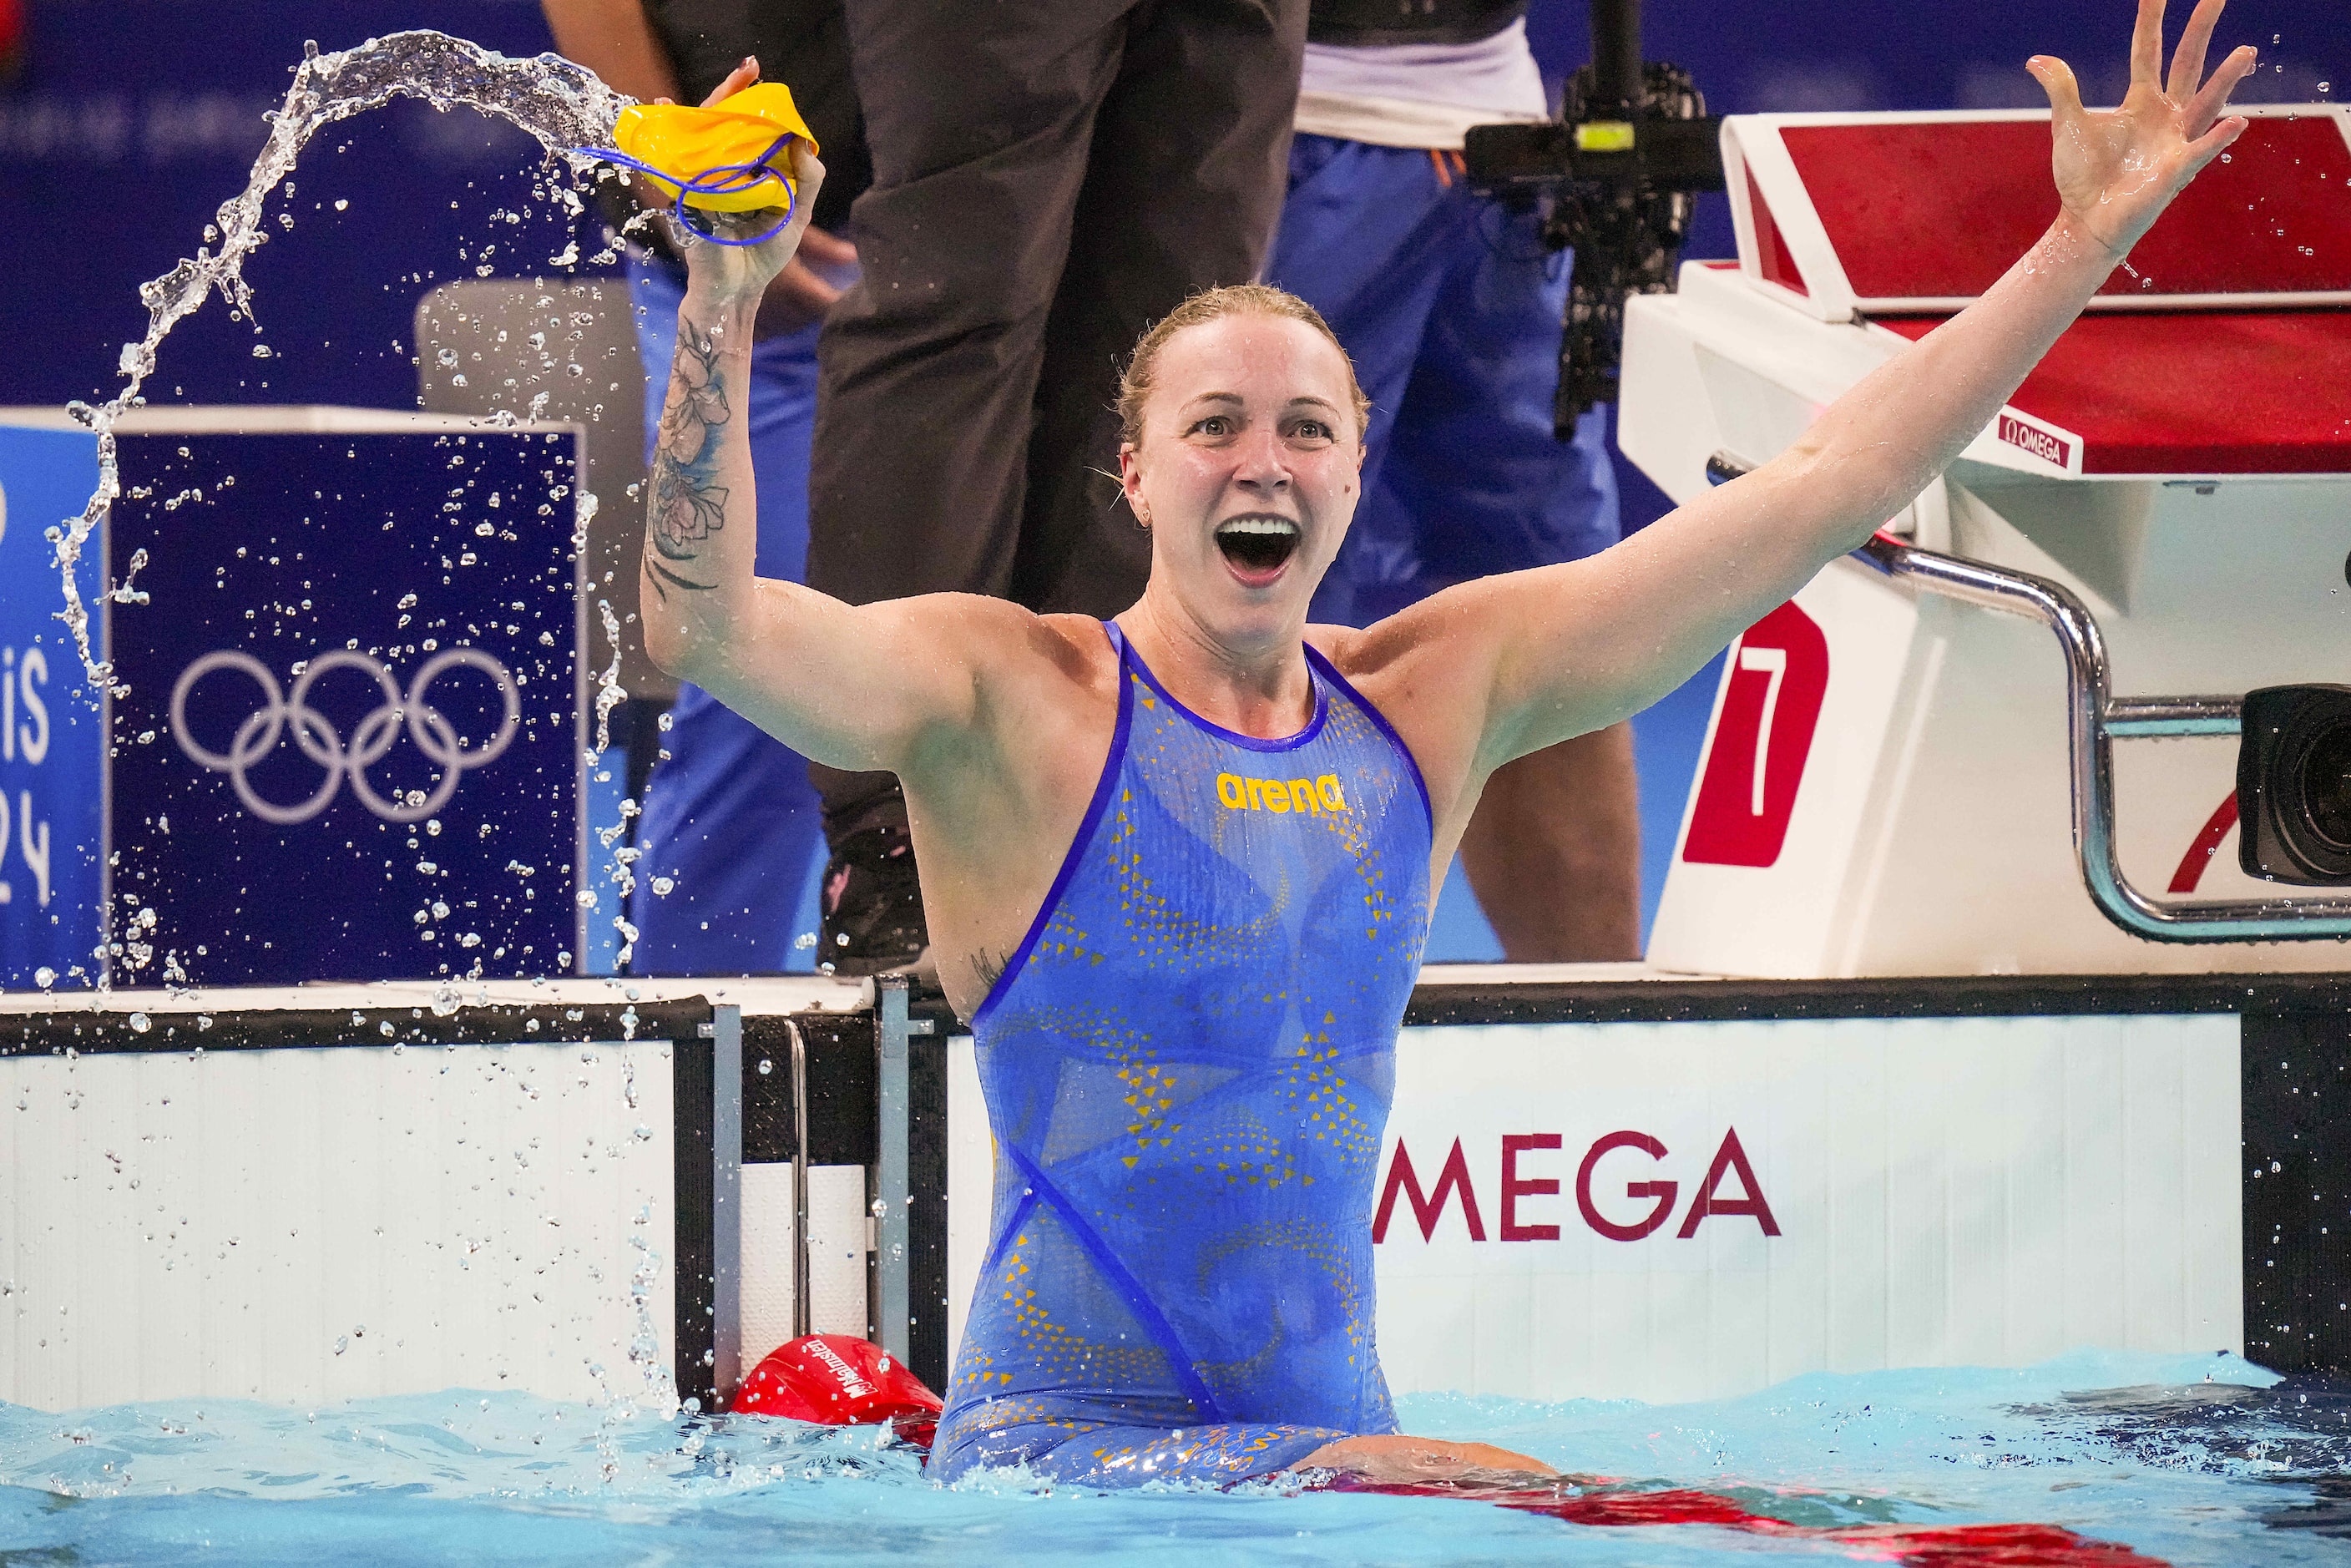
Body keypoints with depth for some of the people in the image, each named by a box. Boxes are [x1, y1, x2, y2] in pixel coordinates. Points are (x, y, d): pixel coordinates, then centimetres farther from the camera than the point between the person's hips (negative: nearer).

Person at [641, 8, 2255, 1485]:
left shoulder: (1431, 697, 10)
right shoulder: (1013, 696, -4)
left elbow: (1818, 493, 13)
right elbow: (704, 623, -22)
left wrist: (2092, 234, 13)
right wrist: (725, 303, -34)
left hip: (1339, 1444, 6)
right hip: (1068, 1456, -6)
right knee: (1520, 1501, -28)